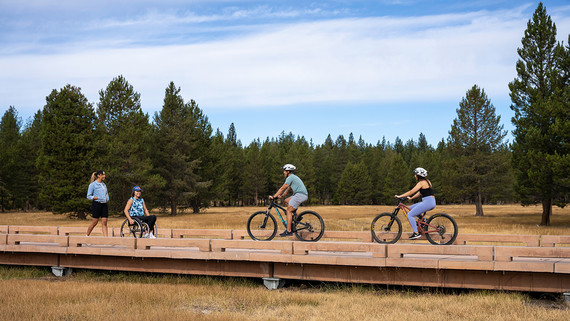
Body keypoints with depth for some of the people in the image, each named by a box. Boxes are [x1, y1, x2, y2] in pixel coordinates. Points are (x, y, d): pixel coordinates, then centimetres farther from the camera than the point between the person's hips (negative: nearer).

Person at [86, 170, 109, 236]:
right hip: (96, 204, -6)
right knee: (94, 222, 0)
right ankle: (87, 236, 17)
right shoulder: (93, 184, -3)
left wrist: (107, 199, 5)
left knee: (104, 222, -2)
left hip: (104, 204, 6)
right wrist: (98, 198, -15)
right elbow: (89, 196, -5)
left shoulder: (104, 185, 16)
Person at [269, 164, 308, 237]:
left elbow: (282, 188, -11)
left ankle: (288, 231, -11)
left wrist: (273, 196, -8)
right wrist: (281, 195, 16)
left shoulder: (290, 177, -9)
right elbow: (287, 189, 25)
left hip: (300, 195, -10)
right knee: (286, 201, 19)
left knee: (288, 210, -8)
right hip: (299, 194, 10)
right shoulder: (293, 177, 22)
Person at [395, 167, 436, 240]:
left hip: (427, 202, -10)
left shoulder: (421, 183, -11)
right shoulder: (427, 181, 17)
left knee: (410, 215, -8)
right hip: (431, 202, 10)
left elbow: (411, 192, -14)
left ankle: (416, 233, -9)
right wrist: (411, 198, 26)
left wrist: (400, 196, -10)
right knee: (411, 208, 21)